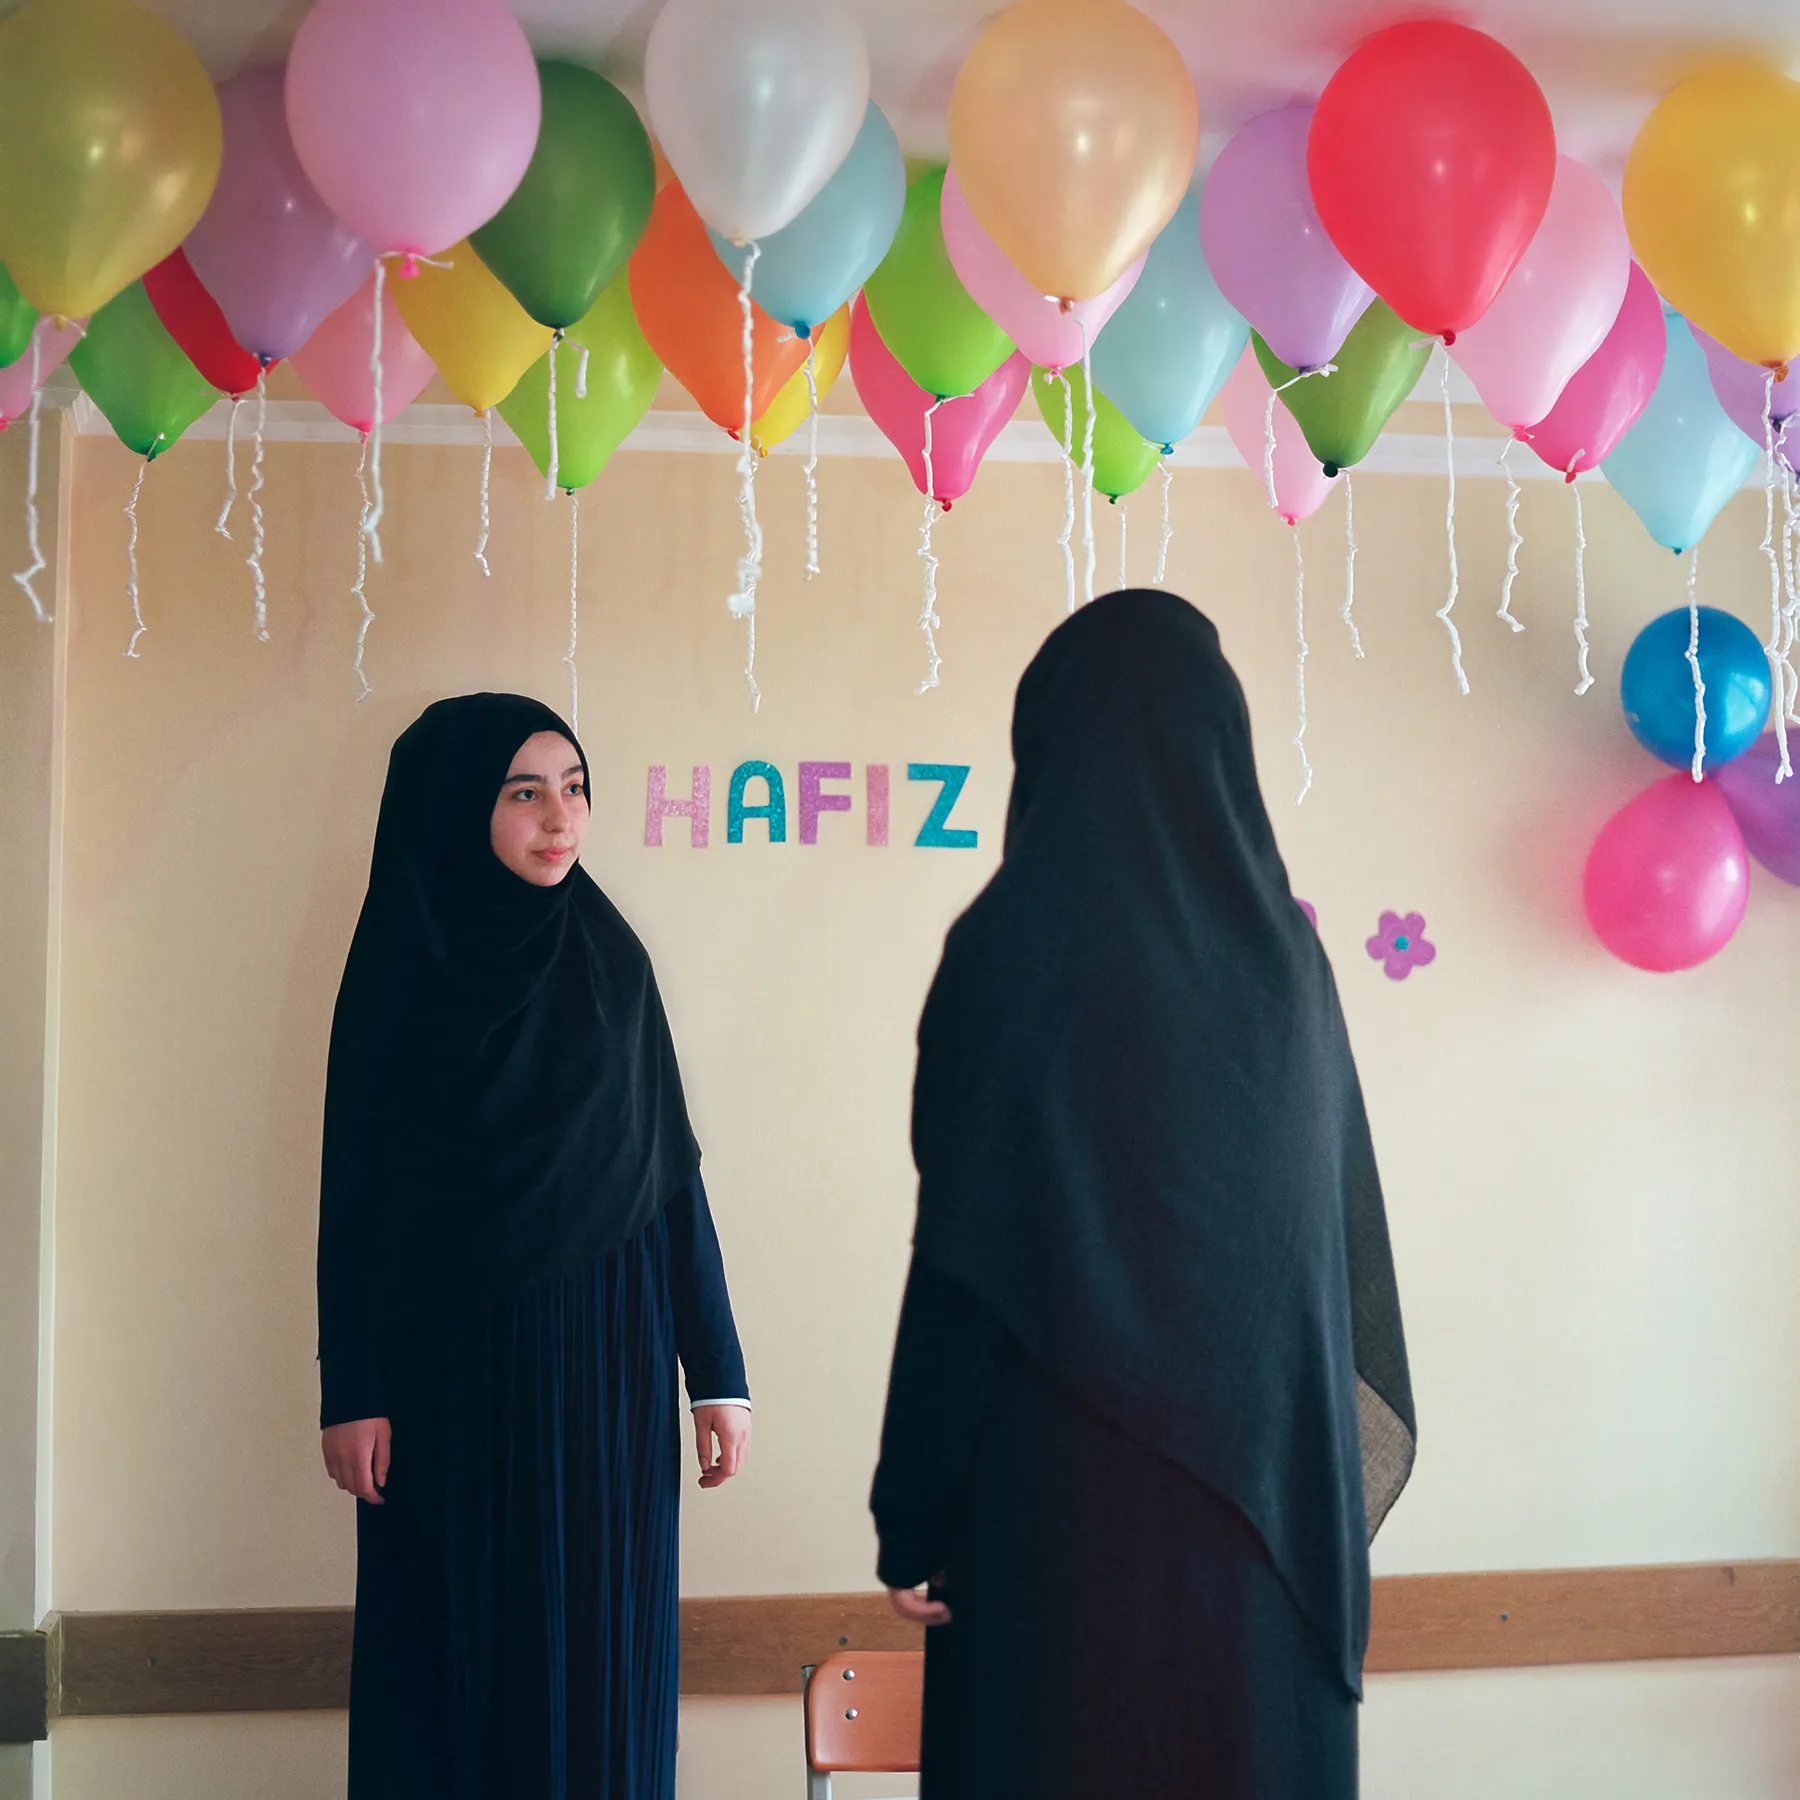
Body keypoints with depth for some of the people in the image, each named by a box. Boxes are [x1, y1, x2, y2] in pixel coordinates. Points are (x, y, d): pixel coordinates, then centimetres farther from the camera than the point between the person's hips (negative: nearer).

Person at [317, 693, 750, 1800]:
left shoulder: (611, 962, 5)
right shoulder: (401, 968, -1)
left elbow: (670, 1169, 5)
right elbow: (357, 1182, -1)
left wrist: (718, 1373, 2)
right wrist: (353, 1390, -7)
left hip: (604, 1359, 2)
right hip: (454, 1364, -2)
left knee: (601, 1653, 6)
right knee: (457, 1654, 5)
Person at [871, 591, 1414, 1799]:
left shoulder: (1018, 949, -13)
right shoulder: (1283, 949, 3)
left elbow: (961, 1266, -13)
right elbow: (1349, 1235, 8)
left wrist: (910, 1521, -5)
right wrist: (1332, 1481, 18)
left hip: (1065, 1489, -5)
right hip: (1276, 1482, 5)